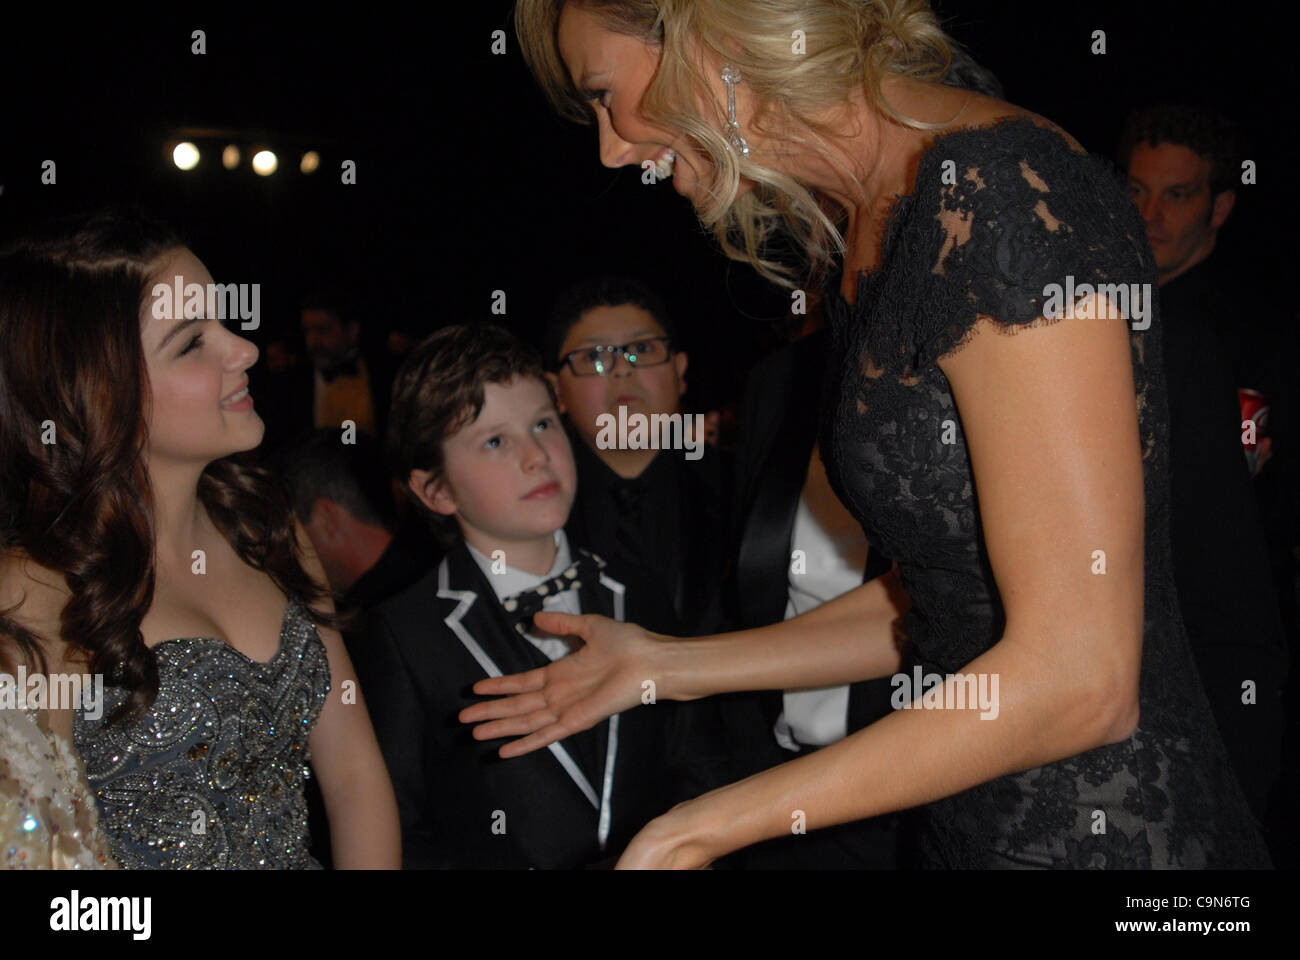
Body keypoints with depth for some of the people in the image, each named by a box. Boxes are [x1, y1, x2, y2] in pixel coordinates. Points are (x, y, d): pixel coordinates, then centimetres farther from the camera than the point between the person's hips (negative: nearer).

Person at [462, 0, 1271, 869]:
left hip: (1114, 832, -8)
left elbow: (1077, 677, -23)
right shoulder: (857, 236, 6)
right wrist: (667, 666, 12)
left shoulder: (1001, 195, -21)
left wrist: (712, 825, -17)